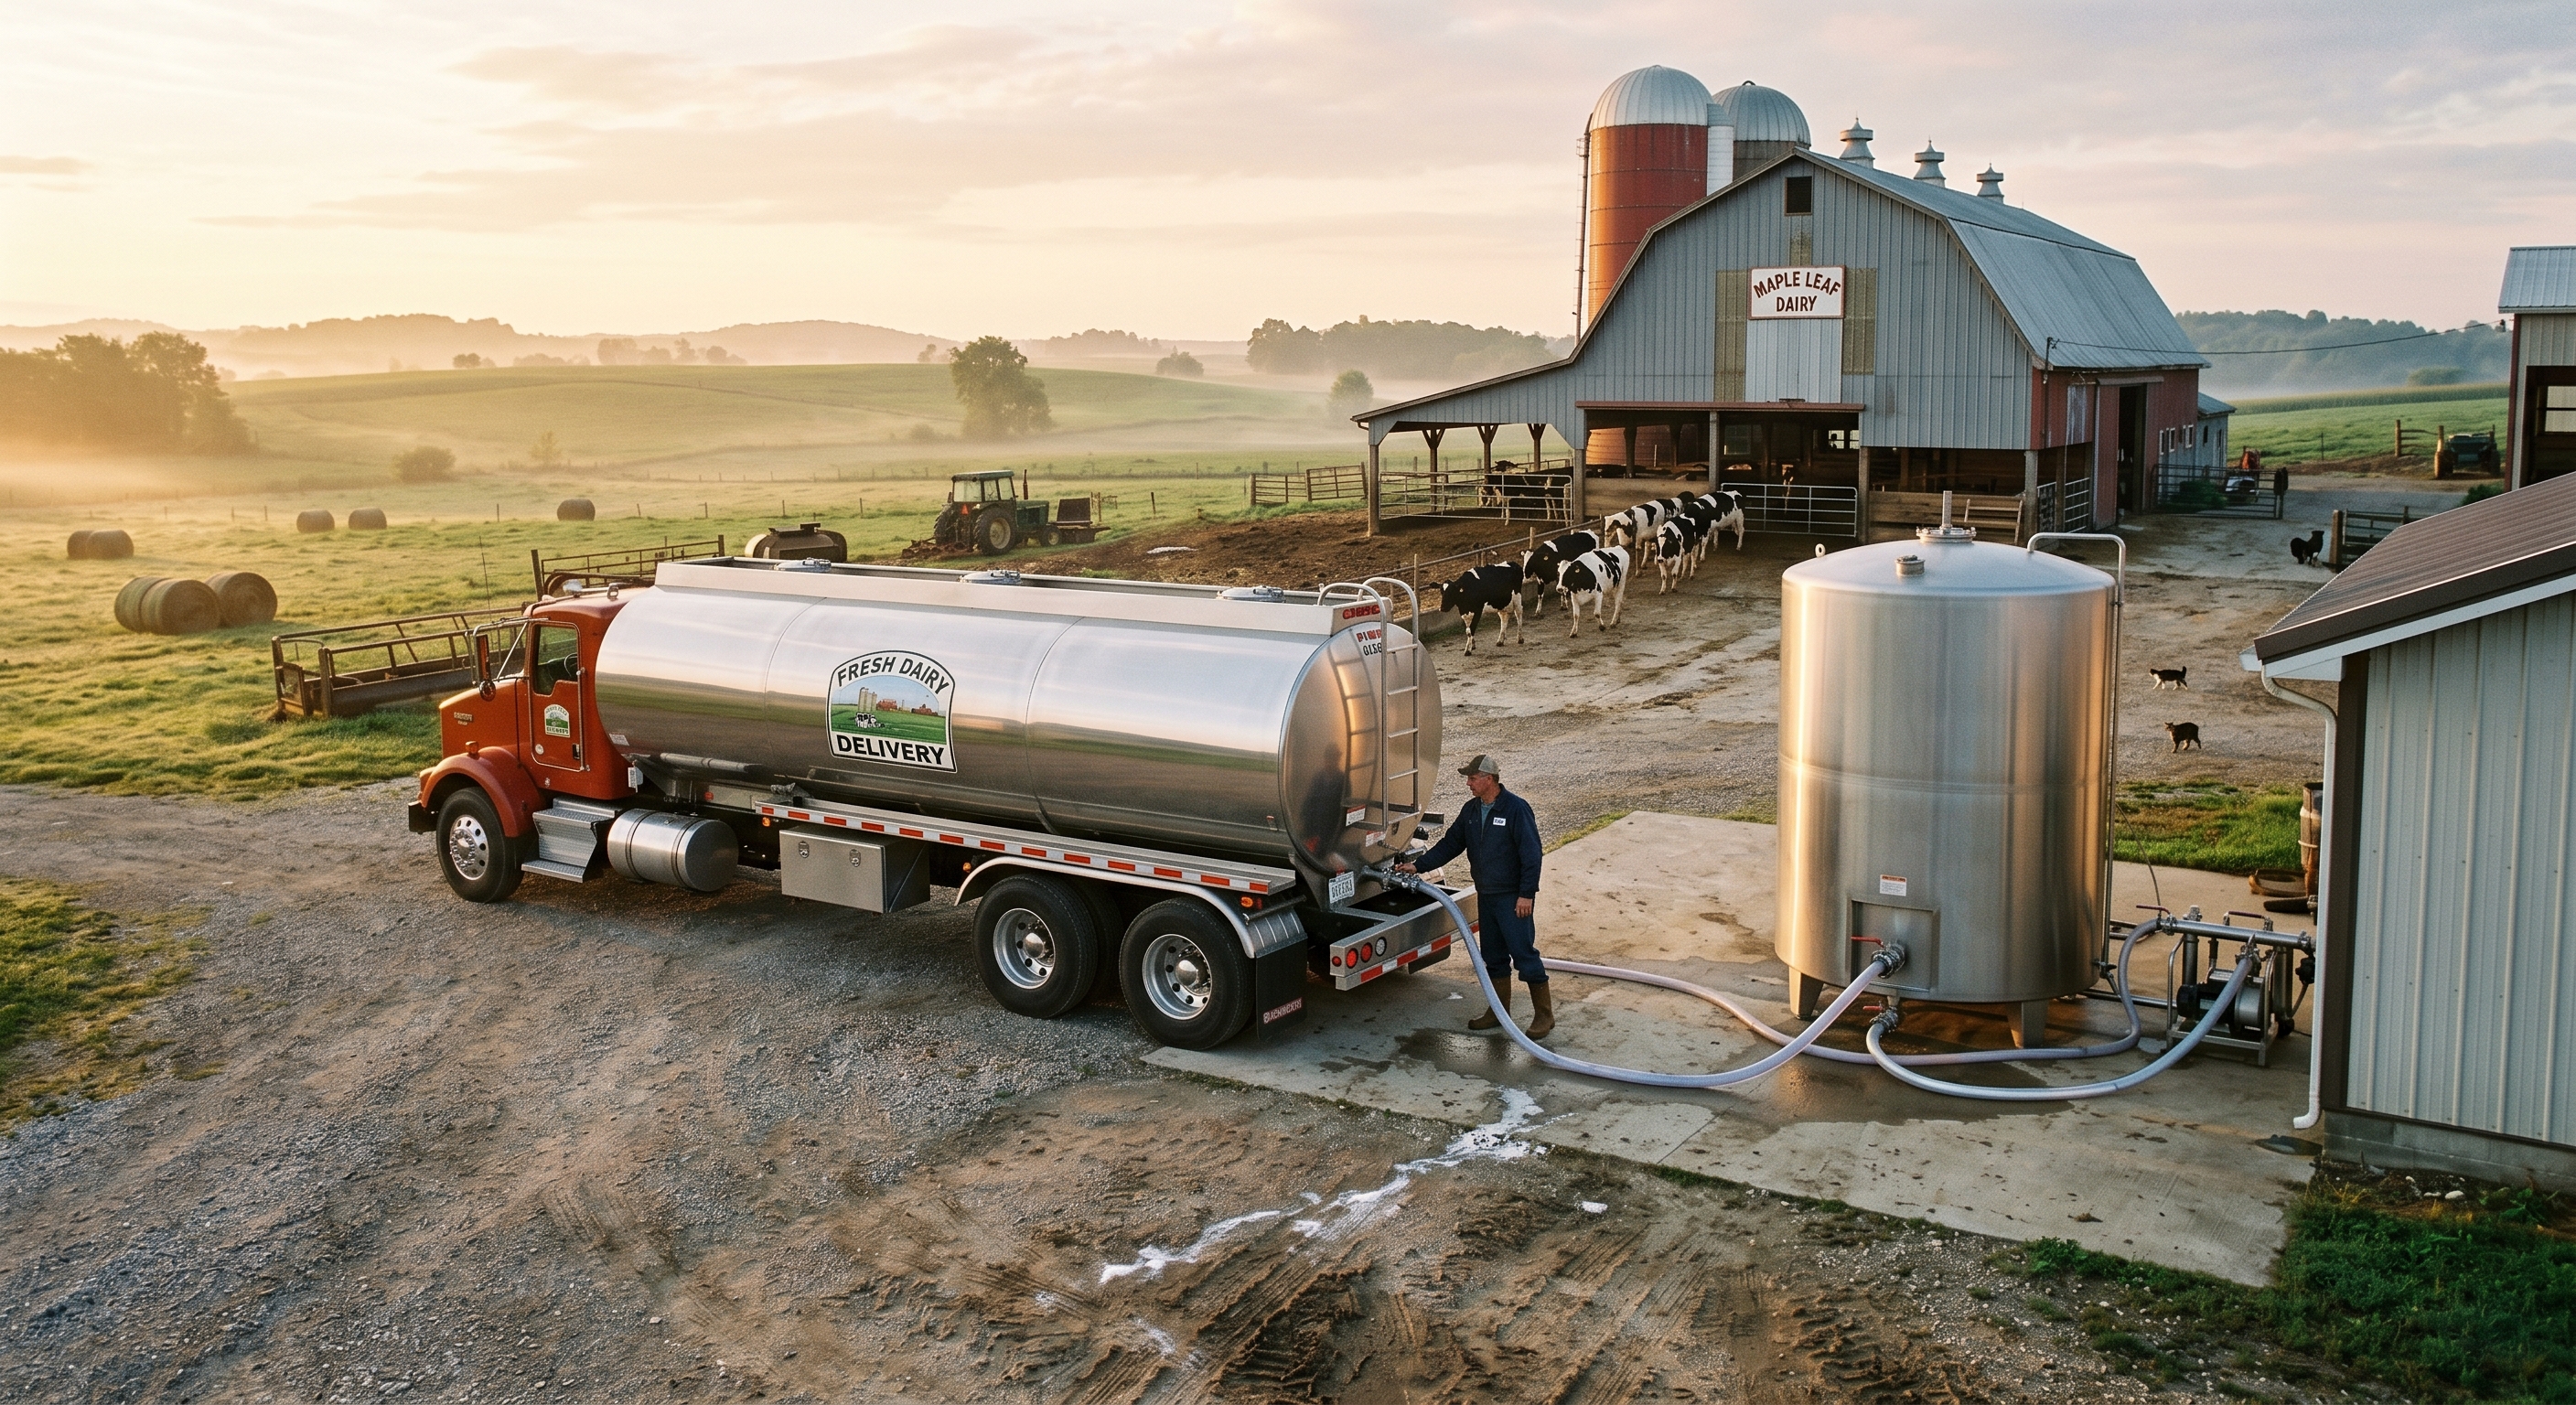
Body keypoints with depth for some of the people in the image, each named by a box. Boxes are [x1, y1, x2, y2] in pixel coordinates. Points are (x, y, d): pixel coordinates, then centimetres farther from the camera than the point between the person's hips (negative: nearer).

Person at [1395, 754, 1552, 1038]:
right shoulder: (1471, 810, 9)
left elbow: (1531, 853, -16)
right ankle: (1499, 1010, 25)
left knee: (1524, 952, -6)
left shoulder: (1516, 808, -14)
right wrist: (1418, 865, 4)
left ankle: (1544, 1014, 2)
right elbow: (1451, 844, 13)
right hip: (1486, 895, 8)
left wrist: (1527, 894, -19)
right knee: (1493, 955, 14)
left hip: (1513, 896, -8)